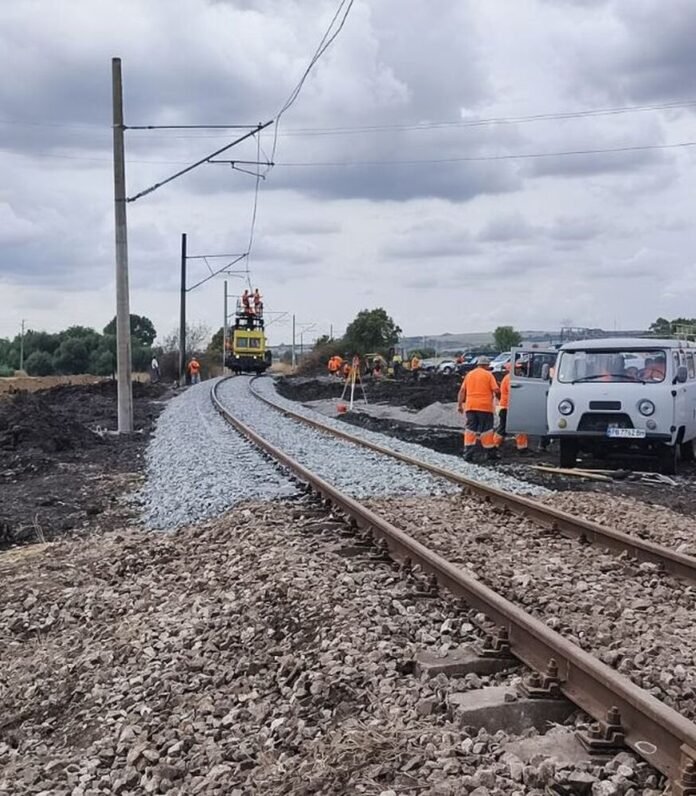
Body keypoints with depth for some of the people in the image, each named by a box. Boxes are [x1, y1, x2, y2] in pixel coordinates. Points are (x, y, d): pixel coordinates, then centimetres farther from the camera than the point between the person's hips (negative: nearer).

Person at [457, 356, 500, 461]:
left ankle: (468, 453, 0)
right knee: (486, 429, 5)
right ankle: (491, 452, 12)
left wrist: (459, 404, 7)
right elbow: (496, 390, -9)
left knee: (470, 429, 5)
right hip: (484, 406, -3)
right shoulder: (488, 375, -1)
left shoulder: (469, 374, 12)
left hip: (470, 406, 4)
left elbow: (462, 391, 6)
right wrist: (496, 395, 12)